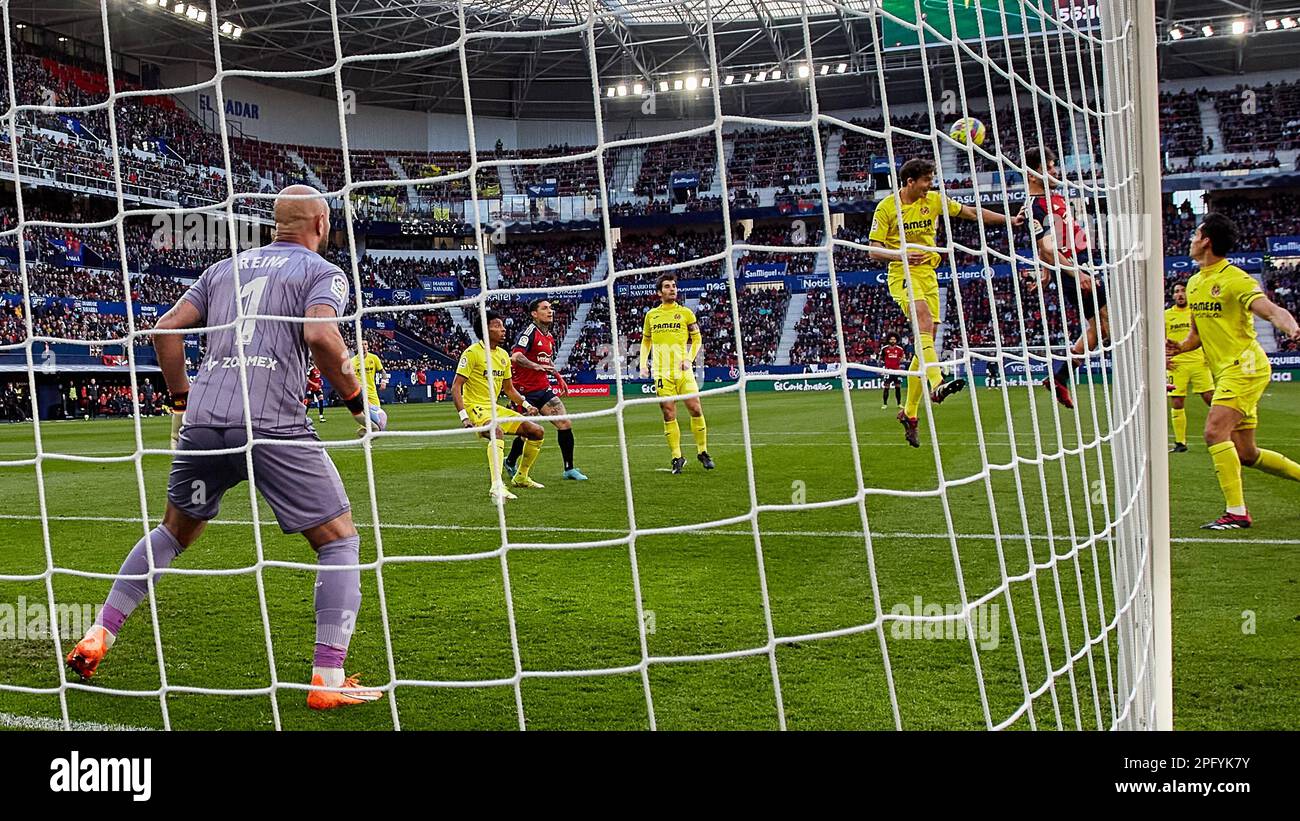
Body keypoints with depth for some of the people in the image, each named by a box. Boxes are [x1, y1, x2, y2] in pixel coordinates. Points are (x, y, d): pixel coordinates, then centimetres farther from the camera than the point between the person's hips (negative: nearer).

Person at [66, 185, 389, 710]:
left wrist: (181, 403, 24)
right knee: (340, 541, 5)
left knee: (173, 531, 26)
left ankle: (98, 637, 26)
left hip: (202, 420, 6)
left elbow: (166, 329, 16)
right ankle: (328, 680, -2)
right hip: (274, 425, -5)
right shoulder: (324, 272, 7)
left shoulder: (225, 268, 23)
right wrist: (360, 404, -3)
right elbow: (320, 336, -13)